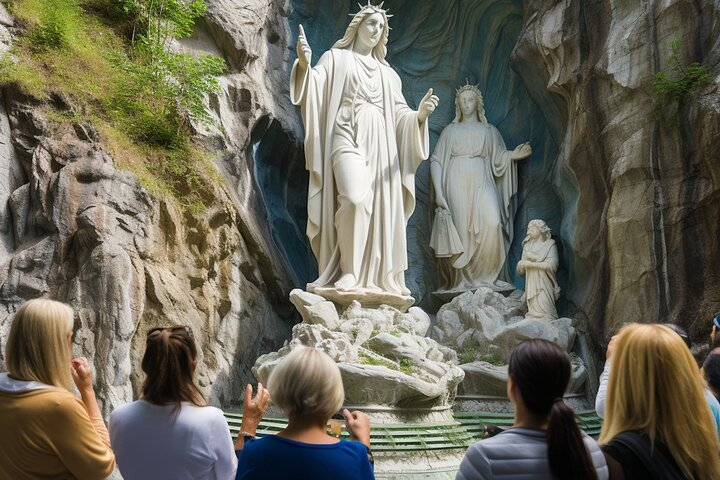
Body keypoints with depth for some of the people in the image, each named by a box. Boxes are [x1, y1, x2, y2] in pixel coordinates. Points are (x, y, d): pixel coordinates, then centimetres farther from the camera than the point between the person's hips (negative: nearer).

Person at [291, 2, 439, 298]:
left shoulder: (387, 73, 24)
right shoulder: (337, 58, 12)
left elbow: (399, 114, 17)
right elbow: (315, 86, -5)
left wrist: (420, 114, -4)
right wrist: (305, 64, -26)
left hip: (379, 144, 5)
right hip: (348, 137, -5)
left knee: (379, 207, -5)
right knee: (356, 199, -25)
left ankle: (376, 279, -1)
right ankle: (349, 275, -18)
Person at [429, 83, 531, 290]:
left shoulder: (489, 131, 18)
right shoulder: (450, 130, 16)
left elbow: (497, 158, 13)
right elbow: (437, 161, 9)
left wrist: (512, 155, -9)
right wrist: (439, 192, -3)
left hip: (481, 182, 0)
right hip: (457, 183, 0)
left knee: (492, 222, -22)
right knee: (460, 228, -7)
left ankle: (485, 273, -12)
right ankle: (462, 278, 0)